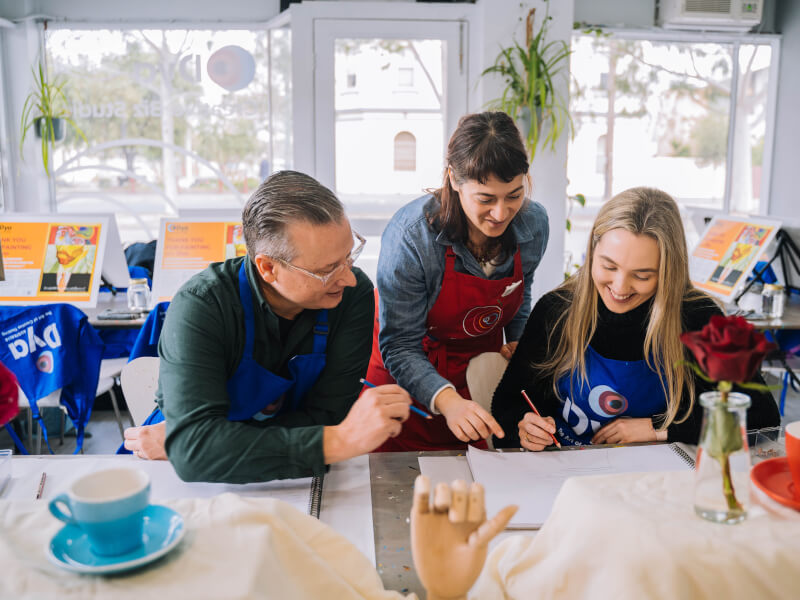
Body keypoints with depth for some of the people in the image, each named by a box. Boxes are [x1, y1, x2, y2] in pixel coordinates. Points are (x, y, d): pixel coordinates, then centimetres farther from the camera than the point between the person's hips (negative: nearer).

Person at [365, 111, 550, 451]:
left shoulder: (534, 223, -14)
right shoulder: (411, 235, -31)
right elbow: (399, 346, -28)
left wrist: (518, 343, -5)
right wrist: (446, 400, -41)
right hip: (409, 381, -3)